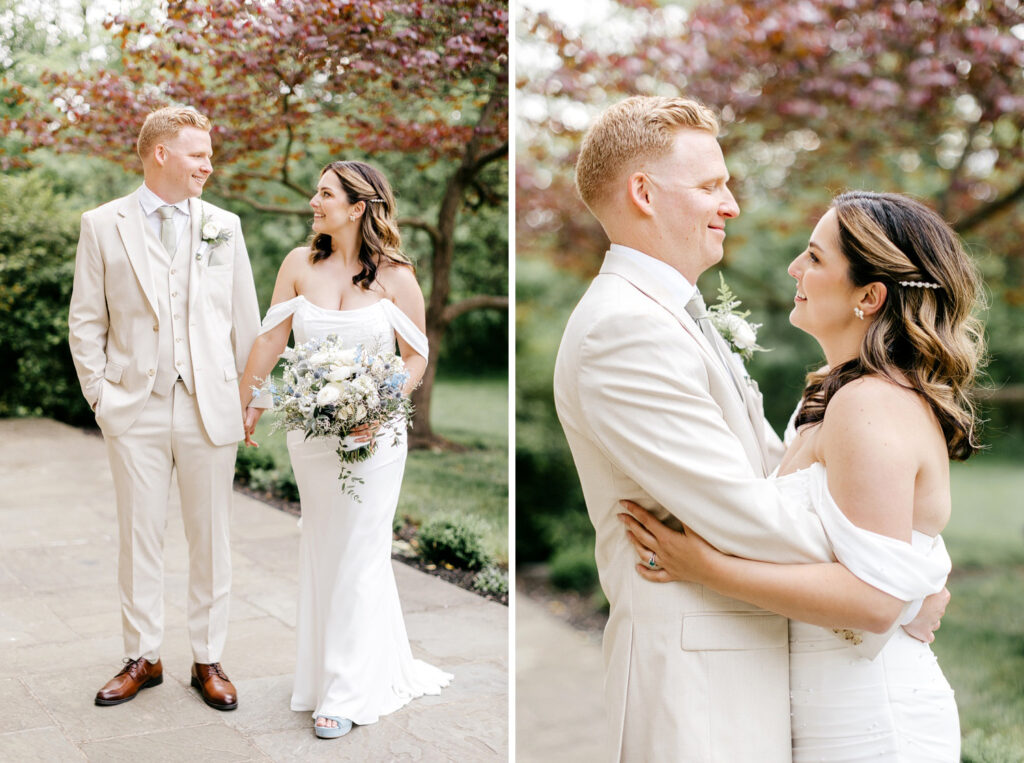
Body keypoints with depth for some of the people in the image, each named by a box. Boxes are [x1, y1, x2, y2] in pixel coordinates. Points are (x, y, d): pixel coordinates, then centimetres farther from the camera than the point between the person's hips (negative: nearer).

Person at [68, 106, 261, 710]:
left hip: (211, 407, 1)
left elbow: (246, 319, 9)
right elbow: (86, 321, 5)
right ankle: (144, 658, 22)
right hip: (136, 409, -1)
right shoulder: (103, 225, 3)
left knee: (212, 539, 6)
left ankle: (209, 660, 19)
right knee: (140, 536, 8)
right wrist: (100, 394, -2)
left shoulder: (224, 225, 7)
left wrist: (250, 399, 5)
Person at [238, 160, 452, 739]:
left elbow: (418, 355, -1)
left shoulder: (395, 275, -6)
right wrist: (248, 402, 10)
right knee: (322, 551, 10)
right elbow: (271, 339, 7)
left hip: (375, 431, -3)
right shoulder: (300, 264, 2)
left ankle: (347, 692, 14)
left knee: (358, 555, 1)